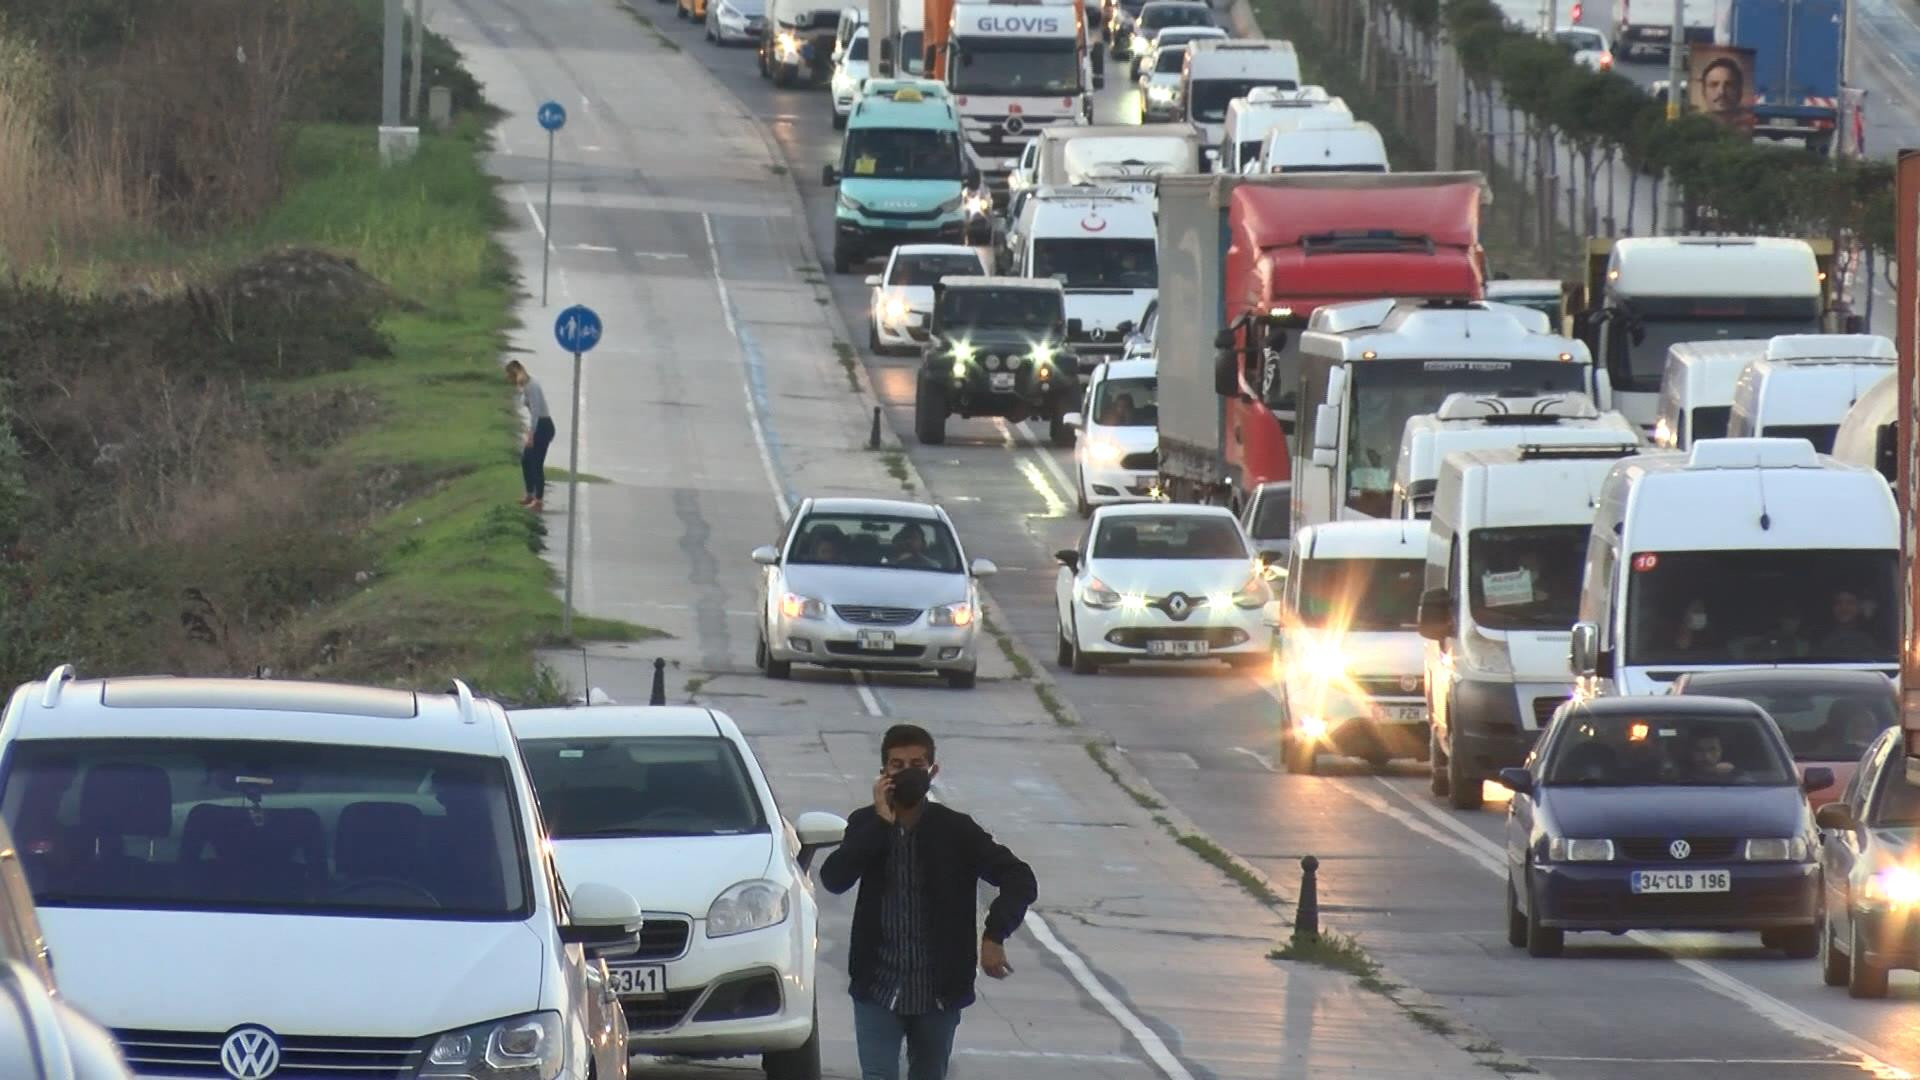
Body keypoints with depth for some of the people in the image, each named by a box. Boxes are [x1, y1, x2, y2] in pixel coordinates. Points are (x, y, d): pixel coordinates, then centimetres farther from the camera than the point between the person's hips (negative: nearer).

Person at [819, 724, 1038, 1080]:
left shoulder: (955, 830, -5)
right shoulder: (865, 824, -1)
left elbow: (1020, 880, -10)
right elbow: (834, 878, -17)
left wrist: (994, 936, -25)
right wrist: (881, 821, -23)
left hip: (938, 989, 0)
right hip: (878, 986, 0)